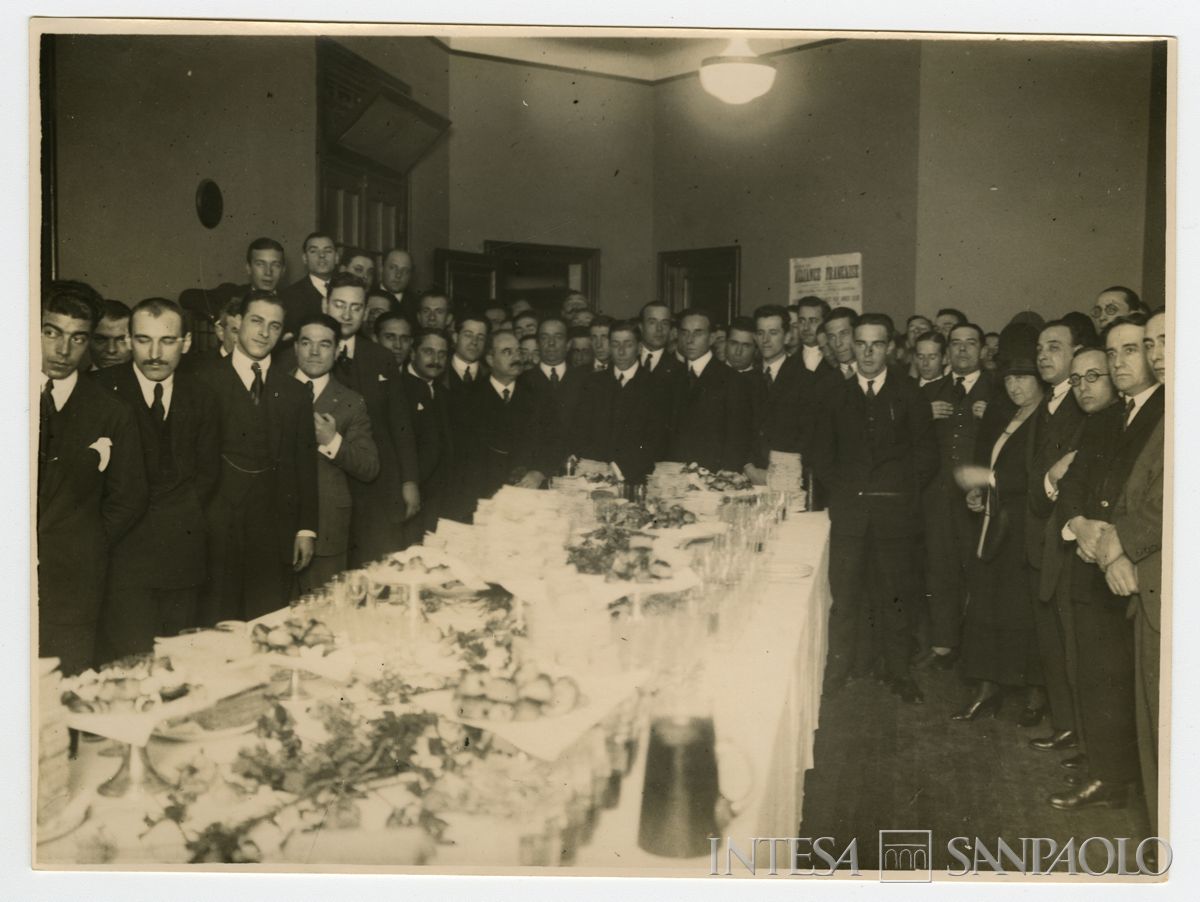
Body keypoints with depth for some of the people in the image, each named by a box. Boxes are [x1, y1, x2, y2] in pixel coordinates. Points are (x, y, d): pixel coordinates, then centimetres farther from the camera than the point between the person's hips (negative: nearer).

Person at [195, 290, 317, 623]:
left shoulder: (294, 391, 10)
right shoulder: (204, 381, 1)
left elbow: (305, 464, 10)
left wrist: (306, 529, 5)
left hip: (274, 532, 3)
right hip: (216, 529, -2)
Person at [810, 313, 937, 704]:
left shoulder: (909, 395, 6)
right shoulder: (838, 396, 11)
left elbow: (926, 452, 6)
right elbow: (821, 452, 15)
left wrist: (907, 491, 0)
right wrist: (838, 488, 5)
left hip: (894, 509, -1)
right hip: (848, 507, 1)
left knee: (894, 594, 2)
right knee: (844, 591, 1)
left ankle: (899, 672, 13)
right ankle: (839, 666, 11)